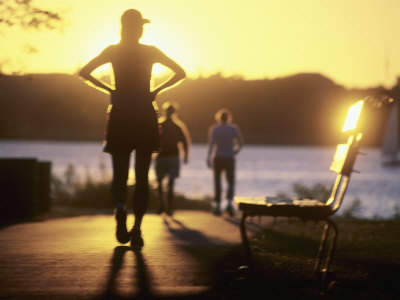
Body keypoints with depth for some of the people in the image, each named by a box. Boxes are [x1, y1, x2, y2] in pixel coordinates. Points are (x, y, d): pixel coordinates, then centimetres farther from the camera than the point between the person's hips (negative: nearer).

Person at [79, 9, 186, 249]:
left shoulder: (113, 51, 3)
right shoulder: (151, 52, 2)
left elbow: (84, 72, -1)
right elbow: (180, 73, 3)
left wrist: (109, 89, 6)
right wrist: (157, 90, 7)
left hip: (120, 115, 0)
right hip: (145, 116, 0)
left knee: (119, 174, 5)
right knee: (142, 177, 4)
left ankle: (120, 206, -28)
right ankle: (137, 229, -5)